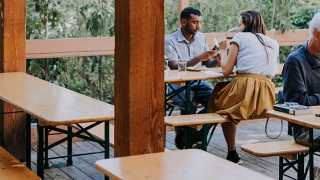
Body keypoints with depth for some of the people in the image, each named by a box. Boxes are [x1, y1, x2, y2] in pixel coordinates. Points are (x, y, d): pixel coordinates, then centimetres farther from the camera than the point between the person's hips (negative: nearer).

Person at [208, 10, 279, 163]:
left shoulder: (240, 37, 7)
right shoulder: (274, 43, 22)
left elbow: (226, 70, 4)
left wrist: (223, 52, 23)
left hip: (245, 89, -6)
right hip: (267, 96, 6)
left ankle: (232, 153, 15)